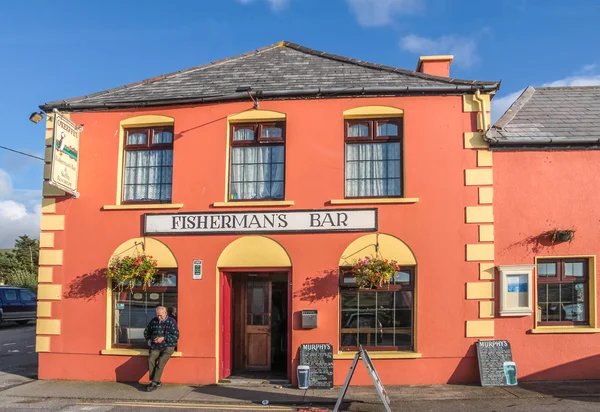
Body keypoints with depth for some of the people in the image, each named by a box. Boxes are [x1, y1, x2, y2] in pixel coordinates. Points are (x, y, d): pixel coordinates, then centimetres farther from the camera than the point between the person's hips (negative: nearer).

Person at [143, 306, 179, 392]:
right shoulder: (153, 321, 13)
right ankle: (157, 382, -19)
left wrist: (163, 338, -15)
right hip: (155, 347, 4)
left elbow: (176, 335, -7)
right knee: (150, 359, -24)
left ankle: (154, 383, -24)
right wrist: (148, 339, 10)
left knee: (161, 361, -27)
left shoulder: (171, 322, 0)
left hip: (168, 346, -3)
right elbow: (146, 331, 29)